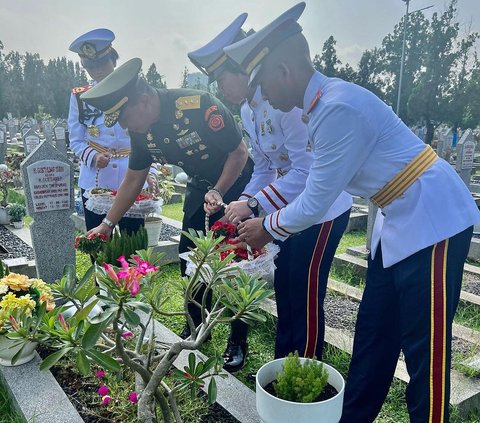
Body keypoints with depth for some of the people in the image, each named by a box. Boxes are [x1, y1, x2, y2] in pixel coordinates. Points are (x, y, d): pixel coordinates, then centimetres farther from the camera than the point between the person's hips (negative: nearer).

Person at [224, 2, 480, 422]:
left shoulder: (338, 107, -26)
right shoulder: (322, 104, 4)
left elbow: (315, 202, -21)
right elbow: (306, 178, 14)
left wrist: (267, 227, -4)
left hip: (431, 219, -9)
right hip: (400, 219, 9)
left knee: (425, 348, 1)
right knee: (373, 335, 16)